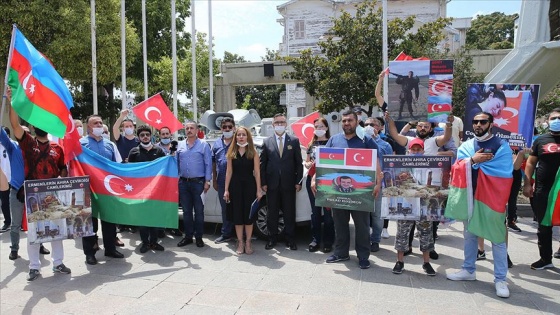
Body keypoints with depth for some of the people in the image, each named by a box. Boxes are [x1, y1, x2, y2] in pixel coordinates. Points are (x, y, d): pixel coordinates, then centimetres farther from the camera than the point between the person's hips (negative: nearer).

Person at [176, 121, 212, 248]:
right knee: (186, 211, 10)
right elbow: (176, 163, 12)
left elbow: (208, 164, -4)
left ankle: (199, 237, 13)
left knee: (199, 211, 3)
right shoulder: (180, 145, 11)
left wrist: (207, 181, -9)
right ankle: (188, 236, 21)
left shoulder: (203, 145, -1)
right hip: (183, 182, 4)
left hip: (198, 182, -4)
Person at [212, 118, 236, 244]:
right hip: (222, 182, 5)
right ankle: (226, 234, 25)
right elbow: (213, 163, 15)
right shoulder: (217, 144, 12)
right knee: (225, 209, 14)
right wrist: (214, 180, 11)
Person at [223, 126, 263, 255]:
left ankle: (248, 242, 19)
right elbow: (229, 172, 4)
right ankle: (240, 243, 19)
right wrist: (226, 190, -1)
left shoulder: (253, 152, -1)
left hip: (249, 185, -2)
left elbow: (257, 172, -3)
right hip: (235, 186, 2)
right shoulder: (231, 152, 5)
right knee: (237, 215, 7)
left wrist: (258, 190, -8)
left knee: (248, 214, 6)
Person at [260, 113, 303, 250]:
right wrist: (263, 183, -2)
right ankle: (272, 239, 22)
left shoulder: (294, 141, 4)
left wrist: (298, 182, -3)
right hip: (272, 184, 1)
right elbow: (262, 164, 5)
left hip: (289, 184, -1)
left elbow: (299, 163, 3)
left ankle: (290, 239, 19)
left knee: (289, 213, 7)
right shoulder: (267, 142, 6)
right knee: (272, 213, 9)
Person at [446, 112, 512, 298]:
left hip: (492, 199, -4)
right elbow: (456, 169, -3)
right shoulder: (466, 146, 9)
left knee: (497, 238, 1)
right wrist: (473, 160, -17)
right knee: (469, 235, 14)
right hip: (469, 197, 5)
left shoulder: (501, 146, -5)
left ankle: (500, 279, 10)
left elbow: (504, 174, -15)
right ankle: (469, 270, 27)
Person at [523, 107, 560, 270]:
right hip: (542, 191, 1)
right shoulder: (541, 140, 7)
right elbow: (531, 163, 8)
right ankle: (545, 258, 22)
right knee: (543, 226, 9)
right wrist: (527, 184, -1)